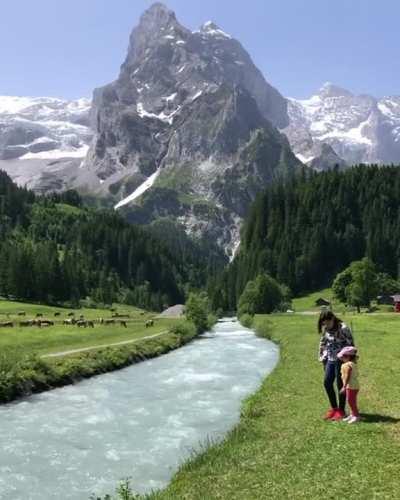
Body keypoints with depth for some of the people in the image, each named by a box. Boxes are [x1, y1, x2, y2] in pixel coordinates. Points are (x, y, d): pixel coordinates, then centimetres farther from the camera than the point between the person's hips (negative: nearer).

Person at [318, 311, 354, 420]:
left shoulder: (343, 329, -17)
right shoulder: (325, 329, 4)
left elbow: (351, 344, -15)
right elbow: (323, 343, 17)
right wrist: (322, 357, 13)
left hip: (341, 360, -7)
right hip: (330, 360, 7)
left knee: (340, 385, 2)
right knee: (327, 383, 9)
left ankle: (341, 411, 17)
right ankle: (334, 407, 27)